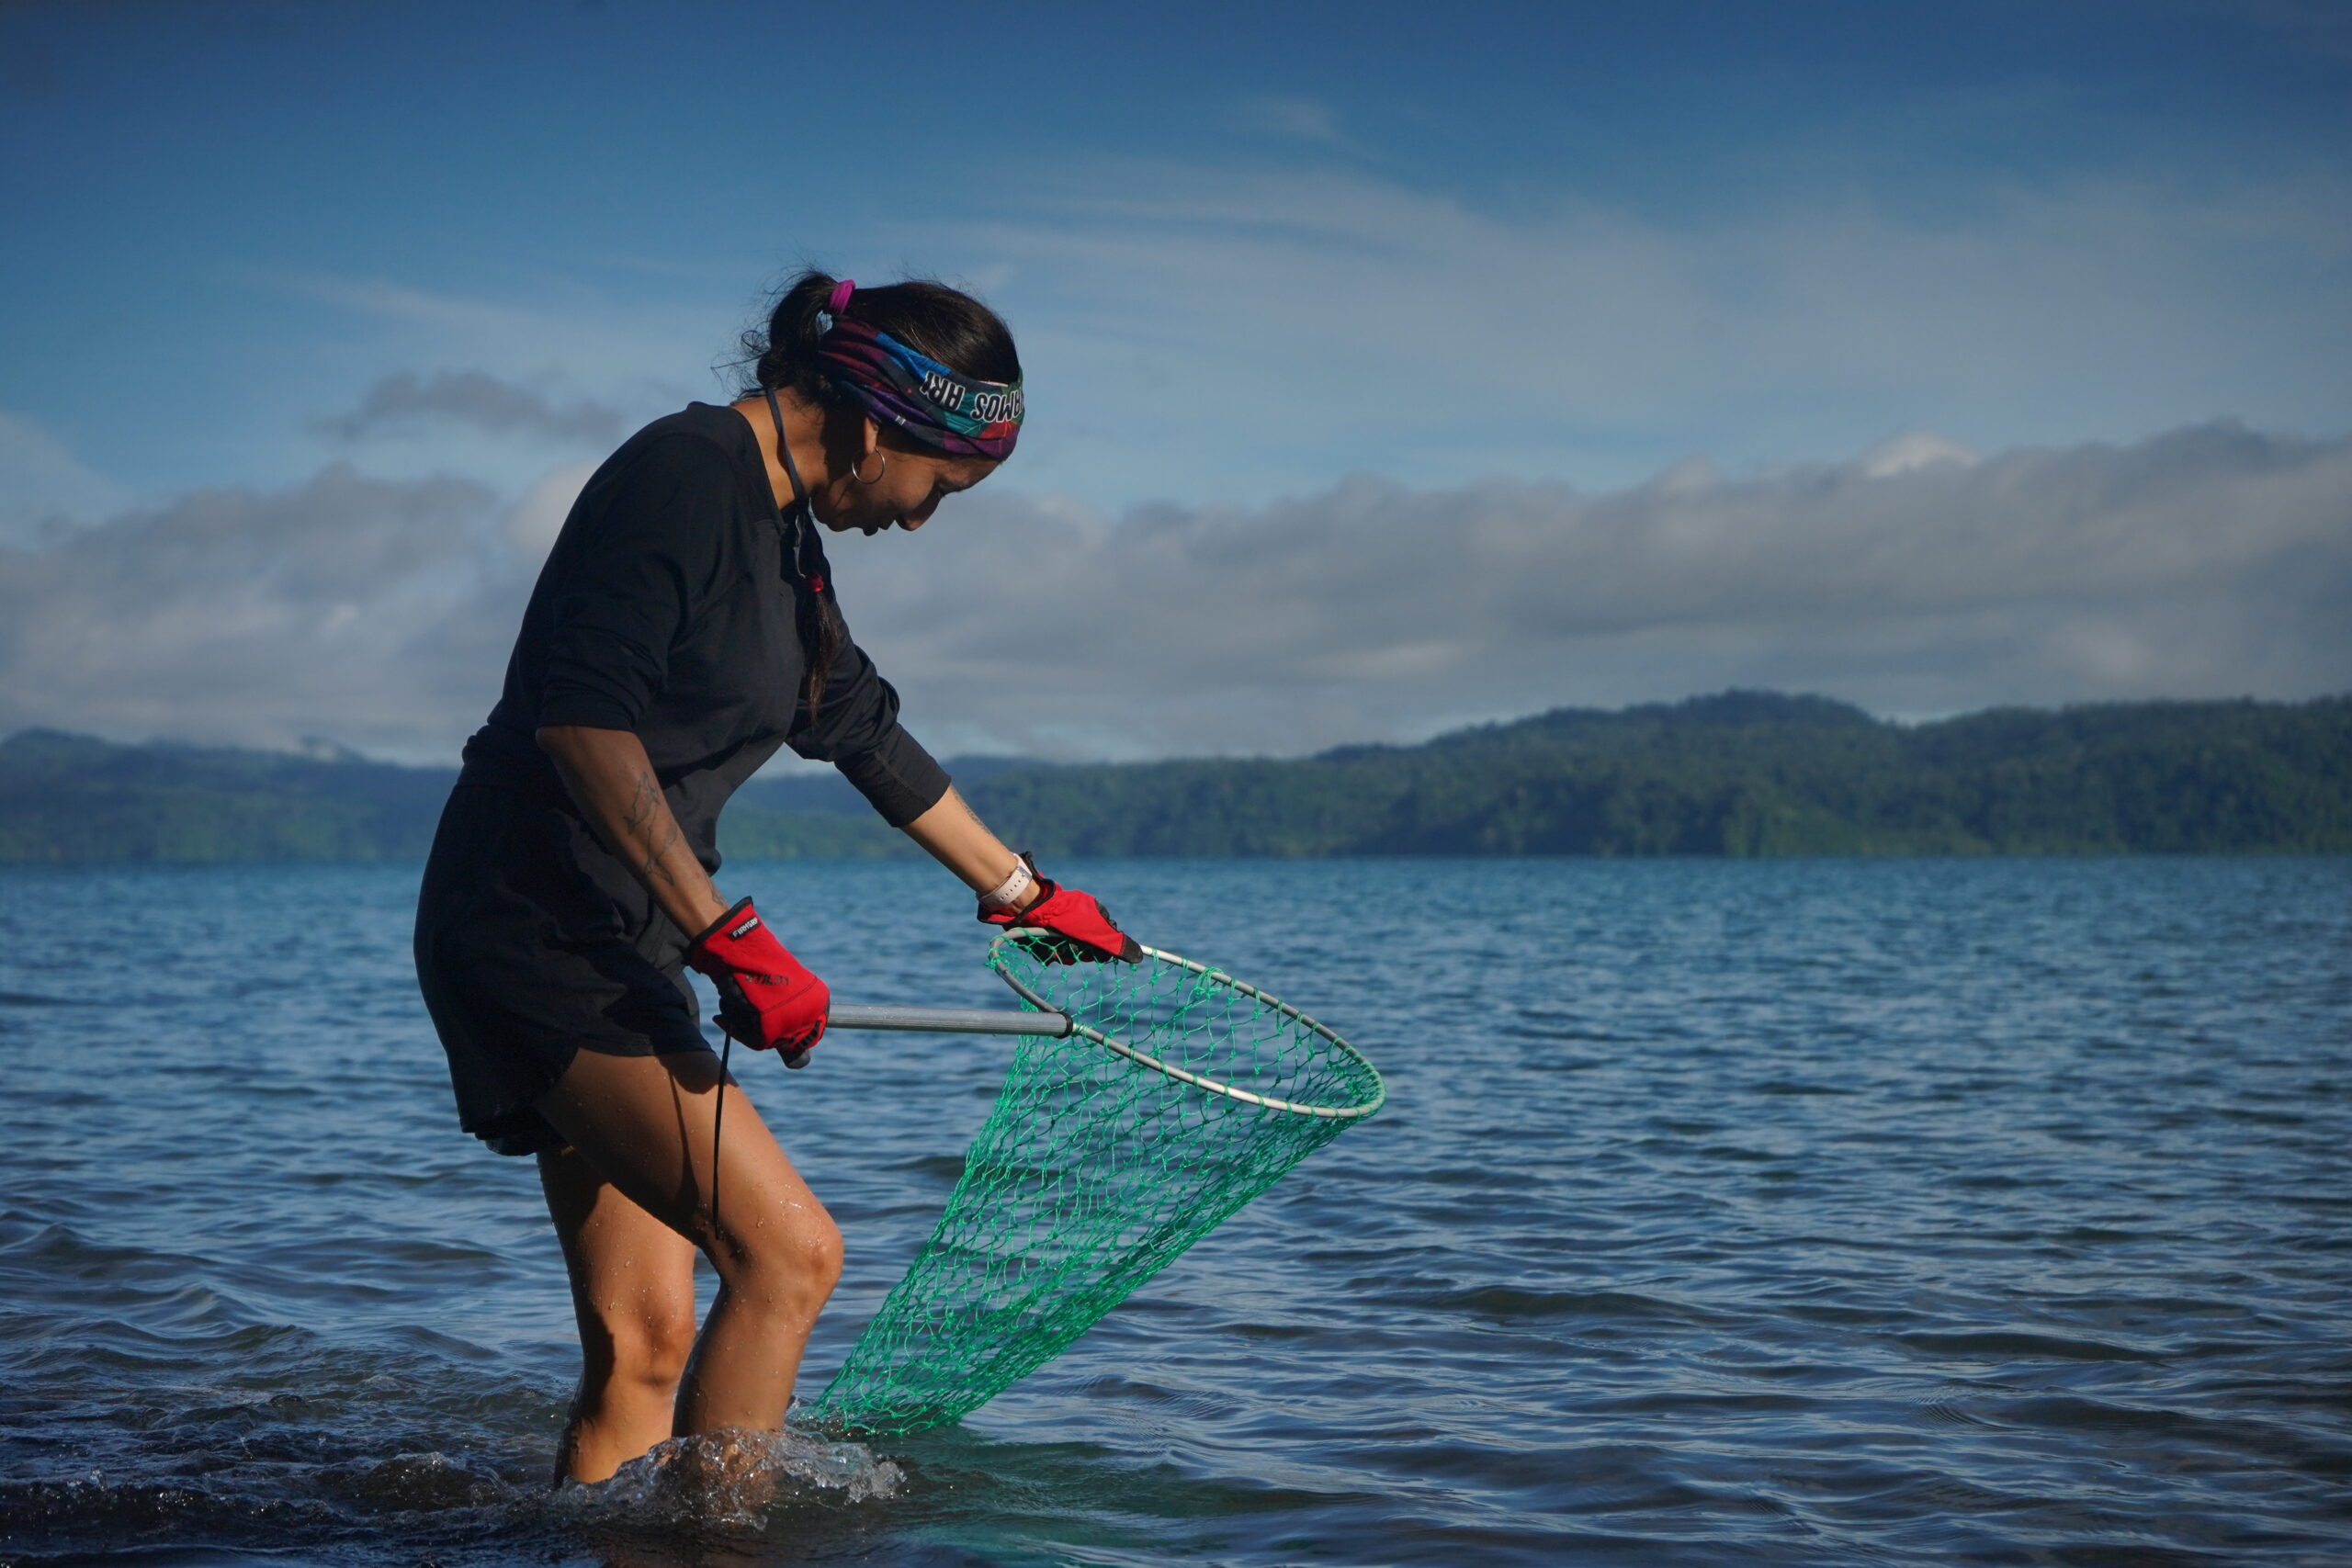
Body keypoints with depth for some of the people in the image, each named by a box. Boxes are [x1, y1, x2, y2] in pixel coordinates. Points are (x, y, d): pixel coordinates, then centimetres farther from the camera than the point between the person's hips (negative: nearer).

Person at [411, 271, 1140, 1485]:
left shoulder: (783, 528, 16)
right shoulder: (686, 475, -14)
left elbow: (866, 730, 29)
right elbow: (582, 716, -25)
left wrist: (1021, 892, 39)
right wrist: (730, 937, -27)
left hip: (617, 942, 10)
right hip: (535, 921, -10)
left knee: (643, 1345, 6)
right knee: (789, 1250, -15)